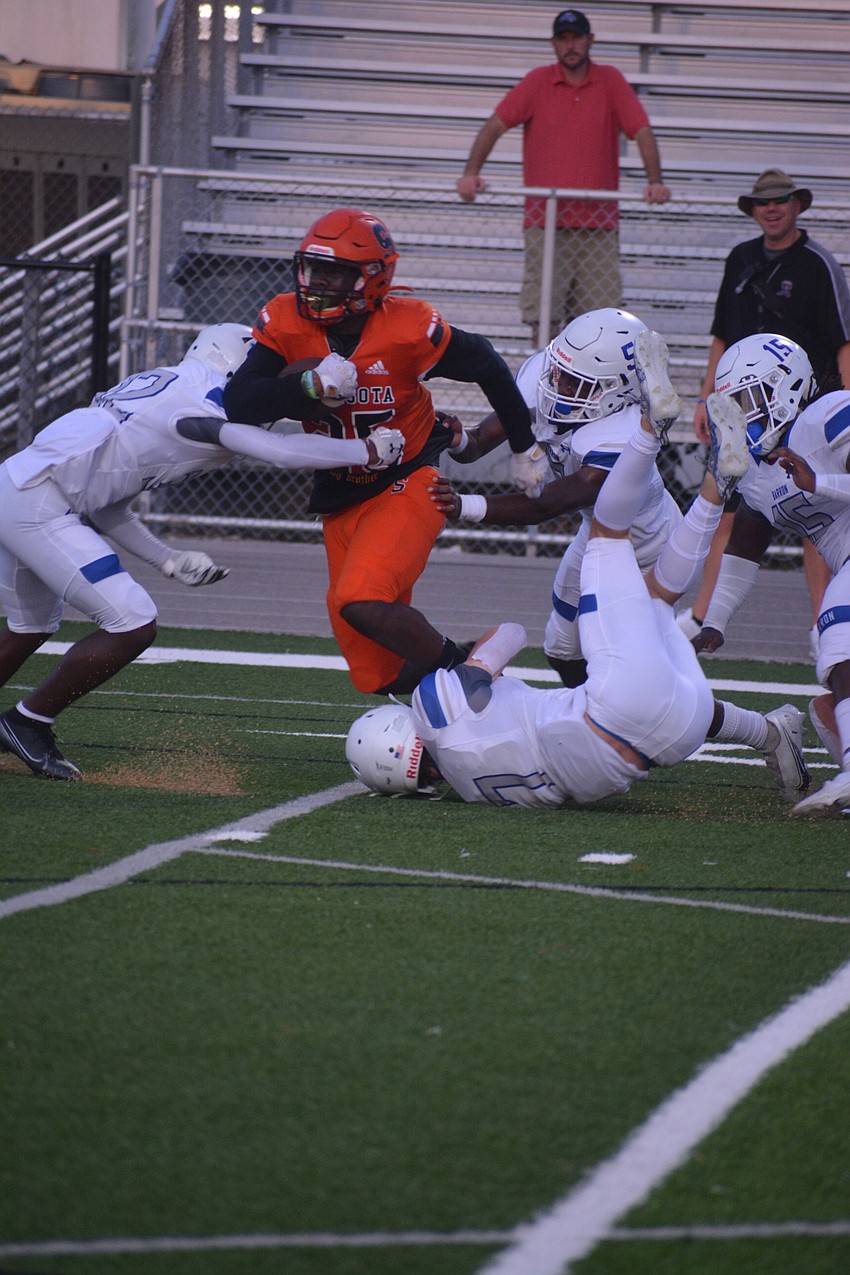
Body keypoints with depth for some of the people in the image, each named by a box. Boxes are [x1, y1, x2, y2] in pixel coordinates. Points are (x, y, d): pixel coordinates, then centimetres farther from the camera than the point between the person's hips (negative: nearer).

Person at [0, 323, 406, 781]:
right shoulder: (201, 396, -9)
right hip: (37, 506, -10)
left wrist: (168, 560, 19)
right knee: (132, 627, -9)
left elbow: (106, 507, 21)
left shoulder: (162, 389, 19)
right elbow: (282, 453, -17)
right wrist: (369, 451, -5)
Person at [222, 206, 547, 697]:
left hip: (409, 484, -5)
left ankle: (458, 666, -7)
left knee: (363, 602, -29)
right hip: (343, 498, 5)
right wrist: (311, 388, -36)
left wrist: (525, 446, 9)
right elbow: (240, 403, -21)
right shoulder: (286, 322, -11)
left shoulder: (407, 329, -21)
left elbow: (485, 365, -4)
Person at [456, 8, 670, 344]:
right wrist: (471, 173, -15)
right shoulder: (537, 82, 5)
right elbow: (495, 125, 0)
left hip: (598, 219, 0)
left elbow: (642, 131, 0)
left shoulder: (610, 81, 6)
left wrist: (655, 182, -16)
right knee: (543, 316, -7)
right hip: (544, 217, 0)